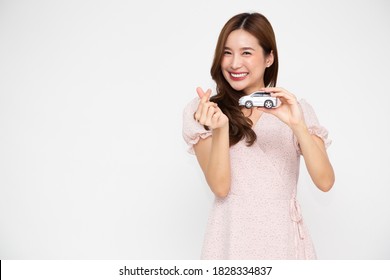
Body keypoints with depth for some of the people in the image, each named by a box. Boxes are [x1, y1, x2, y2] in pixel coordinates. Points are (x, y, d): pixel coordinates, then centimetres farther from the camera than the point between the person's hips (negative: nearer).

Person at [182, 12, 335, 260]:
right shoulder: (202, 111, -3)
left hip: (284, 237, 1)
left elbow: (325, 182, -10)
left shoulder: (296, 109, -1)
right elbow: (220, 187, -11)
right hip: (232, 236, 0)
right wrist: (221, 128, -24)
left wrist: (298, 125, -22)